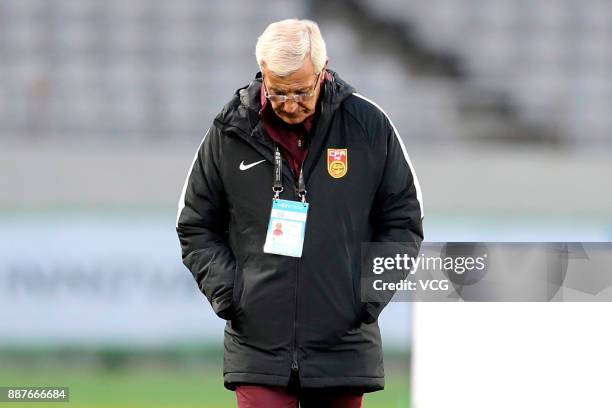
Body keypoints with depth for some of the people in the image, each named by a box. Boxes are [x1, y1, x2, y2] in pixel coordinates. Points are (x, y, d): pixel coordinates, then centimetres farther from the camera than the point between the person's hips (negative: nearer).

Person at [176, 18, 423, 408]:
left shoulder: (368, 126, 1)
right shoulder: (229, 132, 1)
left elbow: (403, 220, 9)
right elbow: (196, 226, 10)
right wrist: (225, 290, -4)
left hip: (343, 345, 1)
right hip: (258, 346, -1)